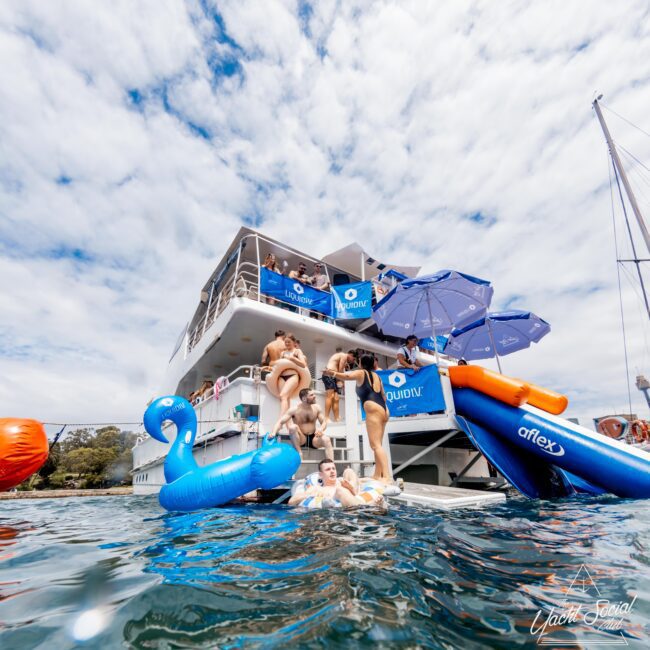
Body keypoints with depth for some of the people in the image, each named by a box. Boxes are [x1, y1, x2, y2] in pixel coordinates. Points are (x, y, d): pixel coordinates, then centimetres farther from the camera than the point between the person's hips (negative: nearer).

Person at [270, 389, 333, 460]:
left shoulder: (316, 408, -1)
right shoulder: (294, 410, -11)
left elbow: (324, 422, 4)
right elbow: (280, 422, -13)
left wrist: (321, 429, -20)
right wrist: (274, 433, -33)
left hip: (313, 438, 2)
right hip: (301, 439, -2)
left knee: (327, 439, -30)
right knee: (293, 427, -32)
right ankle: (299, 452, -20)